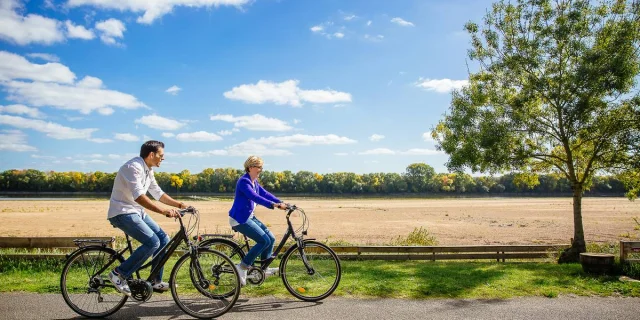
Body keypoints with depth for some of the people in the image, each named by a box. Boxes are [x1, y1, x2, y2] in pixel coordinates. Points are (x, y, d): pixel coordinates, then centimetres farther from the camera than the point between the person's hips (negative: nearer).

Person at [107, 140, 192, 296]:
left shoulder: (148, 170, 10)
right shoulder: (134, 167, -21)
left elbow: (158, 193, 16)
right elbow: (139, 196, -33)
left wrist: (179, 204, 6)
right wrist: (163, 211, -41)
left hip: (137, 212, 9)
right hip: (122, 213, -9)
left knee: (163, 239, 2)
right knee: (153, 242, -22)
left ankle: (156, 281, 11)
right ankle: (119, 274, -8)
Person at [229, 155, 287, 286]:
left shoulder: (254, 182, 11)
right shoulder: (244, 181, -18)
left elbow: (265, 193, 6)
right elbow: (255, 197, -32)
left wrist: (281, 203, -6)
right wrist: (273, 204, -41)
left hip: (249, 217, 9)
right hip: (239, 219, -9)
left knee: (271, 238, 4)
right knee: (264, 241, -16)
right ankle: (242, 267, -6)